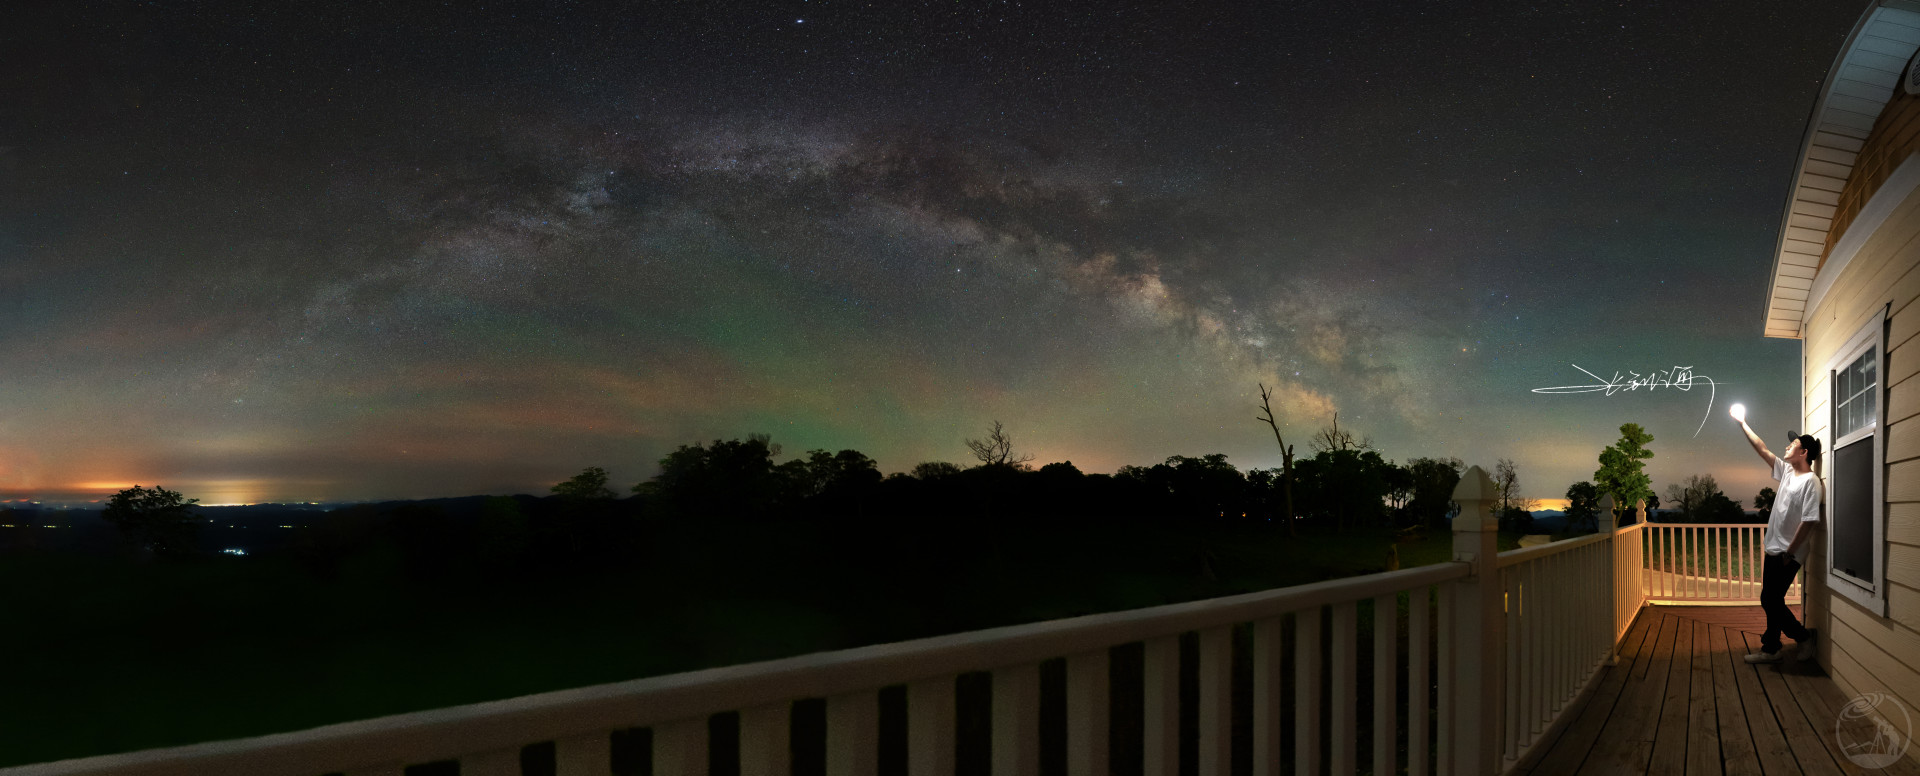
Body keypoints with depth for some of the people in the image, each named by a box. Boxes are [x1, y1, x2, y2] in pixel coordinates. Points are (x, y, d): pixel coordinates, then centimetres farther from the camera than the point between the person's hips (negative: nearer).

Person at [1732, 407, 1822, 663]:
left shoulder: (1810, 481, -16)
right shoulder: (1786, 471, 9)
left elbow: (1809, 521, -21)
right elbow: (1761, 449, 20)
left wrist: (1788, 553, -20)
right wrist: (1743, 424, 21)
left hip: (1788, 553, -9)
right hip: (1774, 549, 9)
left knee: (1771, 600, -4)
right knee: (1770, 601, 11)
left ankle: (1802, 635, 13)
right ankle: (1771, 649, 18)